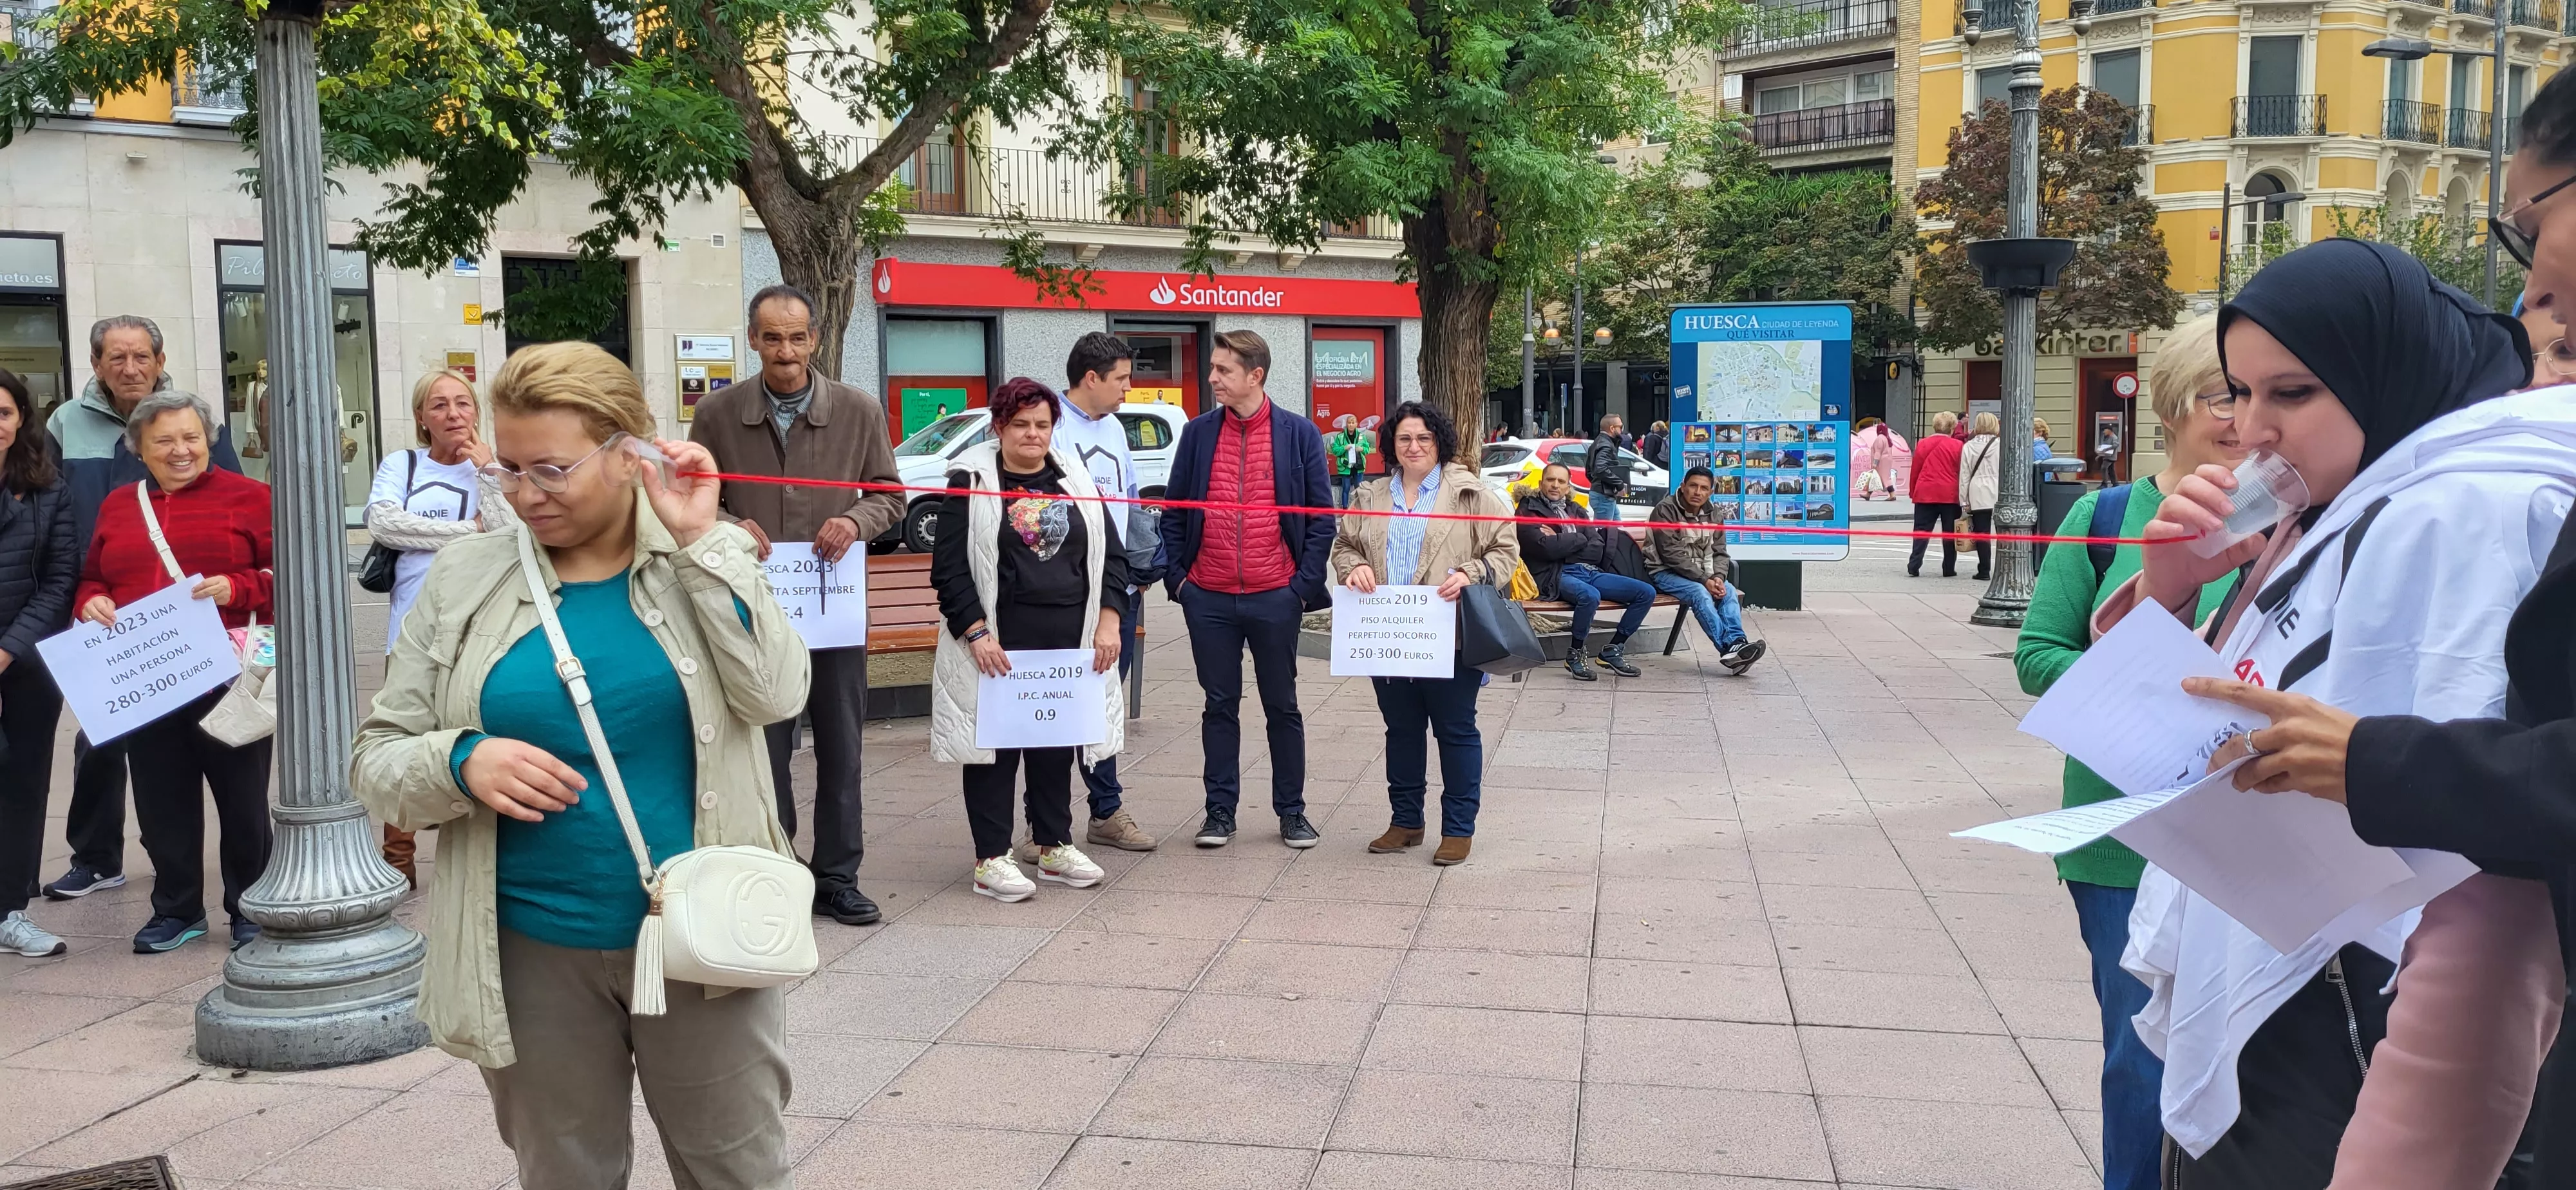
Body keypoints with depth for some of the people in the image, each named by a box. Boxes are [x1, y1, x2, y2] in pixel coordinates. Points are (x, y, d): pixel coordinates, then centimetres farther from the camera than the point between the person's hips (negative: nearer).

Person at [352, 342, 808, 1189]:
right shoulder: (465, 578, 0)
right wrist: (460, 763, -19)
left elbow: (775, 695, -16)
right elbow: (378, 758, 3)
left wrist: (697, 541, -18)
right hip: (533, 953, 1)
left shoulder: (709, 562, -1)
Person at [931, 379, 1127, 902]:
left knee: (1059, 742, 12)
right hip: (998, 642, -4)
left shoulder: (1076, 481, 10)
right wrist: (976, 633, -15)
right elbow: (950, 568, -6)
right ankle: (991, 859, 9)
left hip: (1068, 641, 4)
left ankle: (1055, 846, 26)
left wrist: (1109, 622, 0)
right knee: (996, 742, 1)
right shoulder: (972, 482, -3)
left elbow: (1111, 555, 10)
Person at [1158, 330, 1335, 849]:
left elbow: (1321, 517, 0)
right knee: (1220, 705, 9)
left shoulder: (1298, 434, -1)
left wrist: (1305, 584, -6)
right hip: (1209, 598, 2)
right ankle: (1220, 812, 18)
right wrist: (1175, 576, 1)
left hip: (1274, 597, -2)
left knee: (1282, 706, 9)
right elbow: (1174, 510, 9)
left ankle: (1292, 811, 19)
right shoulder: (1198, 433, 5)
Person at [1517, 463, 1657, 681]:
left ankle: (1613, 651, 5)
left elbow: (1599, 551, 8)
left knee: (1646, 593, -4)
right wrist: (1580, 540, 1)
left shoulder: (1575, 511, 22)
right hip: (1557, 575, -7)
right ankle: (1575, 655, -15)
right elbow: (1548, 549, -13)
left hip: (1590, 572, 7)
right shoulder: (1528, 511, 4)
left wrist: (1561, 542, -3)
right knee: (1590, 596, -38)